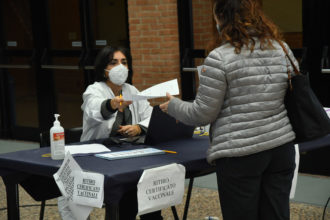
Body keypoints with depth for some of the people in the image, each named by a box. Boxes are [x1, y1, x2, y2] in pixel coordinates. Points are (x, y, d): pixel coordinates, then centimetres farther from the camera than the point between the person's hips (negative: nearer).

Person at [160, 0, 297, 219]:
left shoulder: (219, 58, -12)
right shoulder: (283, 49, 6)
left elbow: (202, 114, -8)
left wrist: (173, 106, 10)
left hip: (240, 155, -5)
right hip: (282, 147, 6)